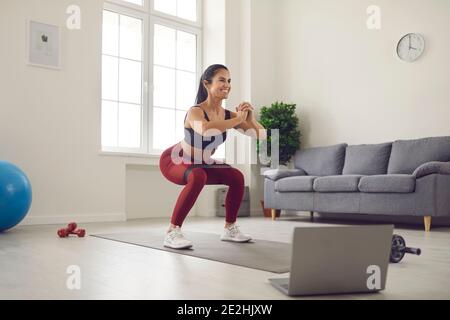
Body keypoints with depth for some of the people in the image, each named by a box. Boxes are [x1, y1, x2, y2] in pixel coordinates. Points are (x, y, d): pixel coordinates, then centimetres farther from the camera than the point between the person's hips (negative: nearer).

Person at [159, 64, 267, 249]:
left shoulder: (228, 115, -11)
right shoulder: (195, 112, -30)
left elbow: (261, 135, -10)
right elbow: (205, 129, -55)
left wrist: (250, 118, -29)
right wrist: (238, 120, -44)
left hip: (200, 164, 7)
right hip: (174, 161, -7)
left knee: (237, 177, -3)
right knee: (197, 177, -37)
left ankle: (230, 229, 14)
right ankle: (172, 232, -25)